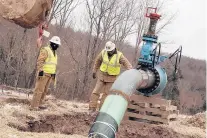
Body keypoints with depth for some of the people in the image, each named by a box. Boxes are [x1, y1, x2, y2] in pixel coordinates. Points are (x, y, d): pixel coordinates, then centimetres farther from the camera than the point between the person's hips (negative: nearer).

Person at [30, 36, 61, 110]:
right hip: (43, 73, -9)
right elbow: (40, 61, -16)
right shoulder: (45, 50, -8)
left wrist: (54, 73, 21)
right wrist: (40, 71, -23)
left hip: (50, 74, 9)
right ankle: (34, 106, -11)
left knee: (45, 90, 11)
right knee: (39, 90, -11)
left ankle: (39, 104, 19)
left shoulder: (54, 53, 20)